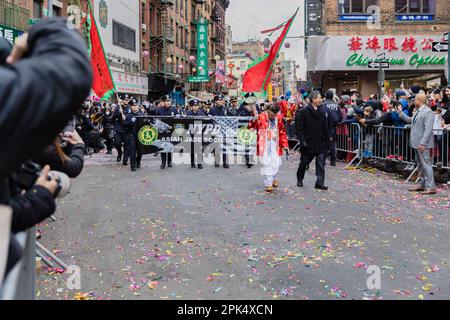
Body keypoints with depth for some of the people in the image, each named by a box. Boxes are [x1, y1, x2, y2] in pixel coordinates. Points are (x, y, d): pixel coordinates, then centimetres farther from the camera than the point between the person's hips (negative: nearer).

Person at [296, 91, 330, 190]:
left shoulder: (322, 112, 6)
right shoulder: (304, 112, -8)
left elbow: (325, 129, 9)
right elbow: (299, 128, -9)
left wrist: (327, 141, 5)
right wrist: (302, 140, -15)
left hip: (320, 143, 4)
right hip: (308, 143, -3)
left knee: (321, 163, -1)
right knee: (304, 162, 12)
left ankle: (320, 183, 5)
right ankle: (299, 179, 32)